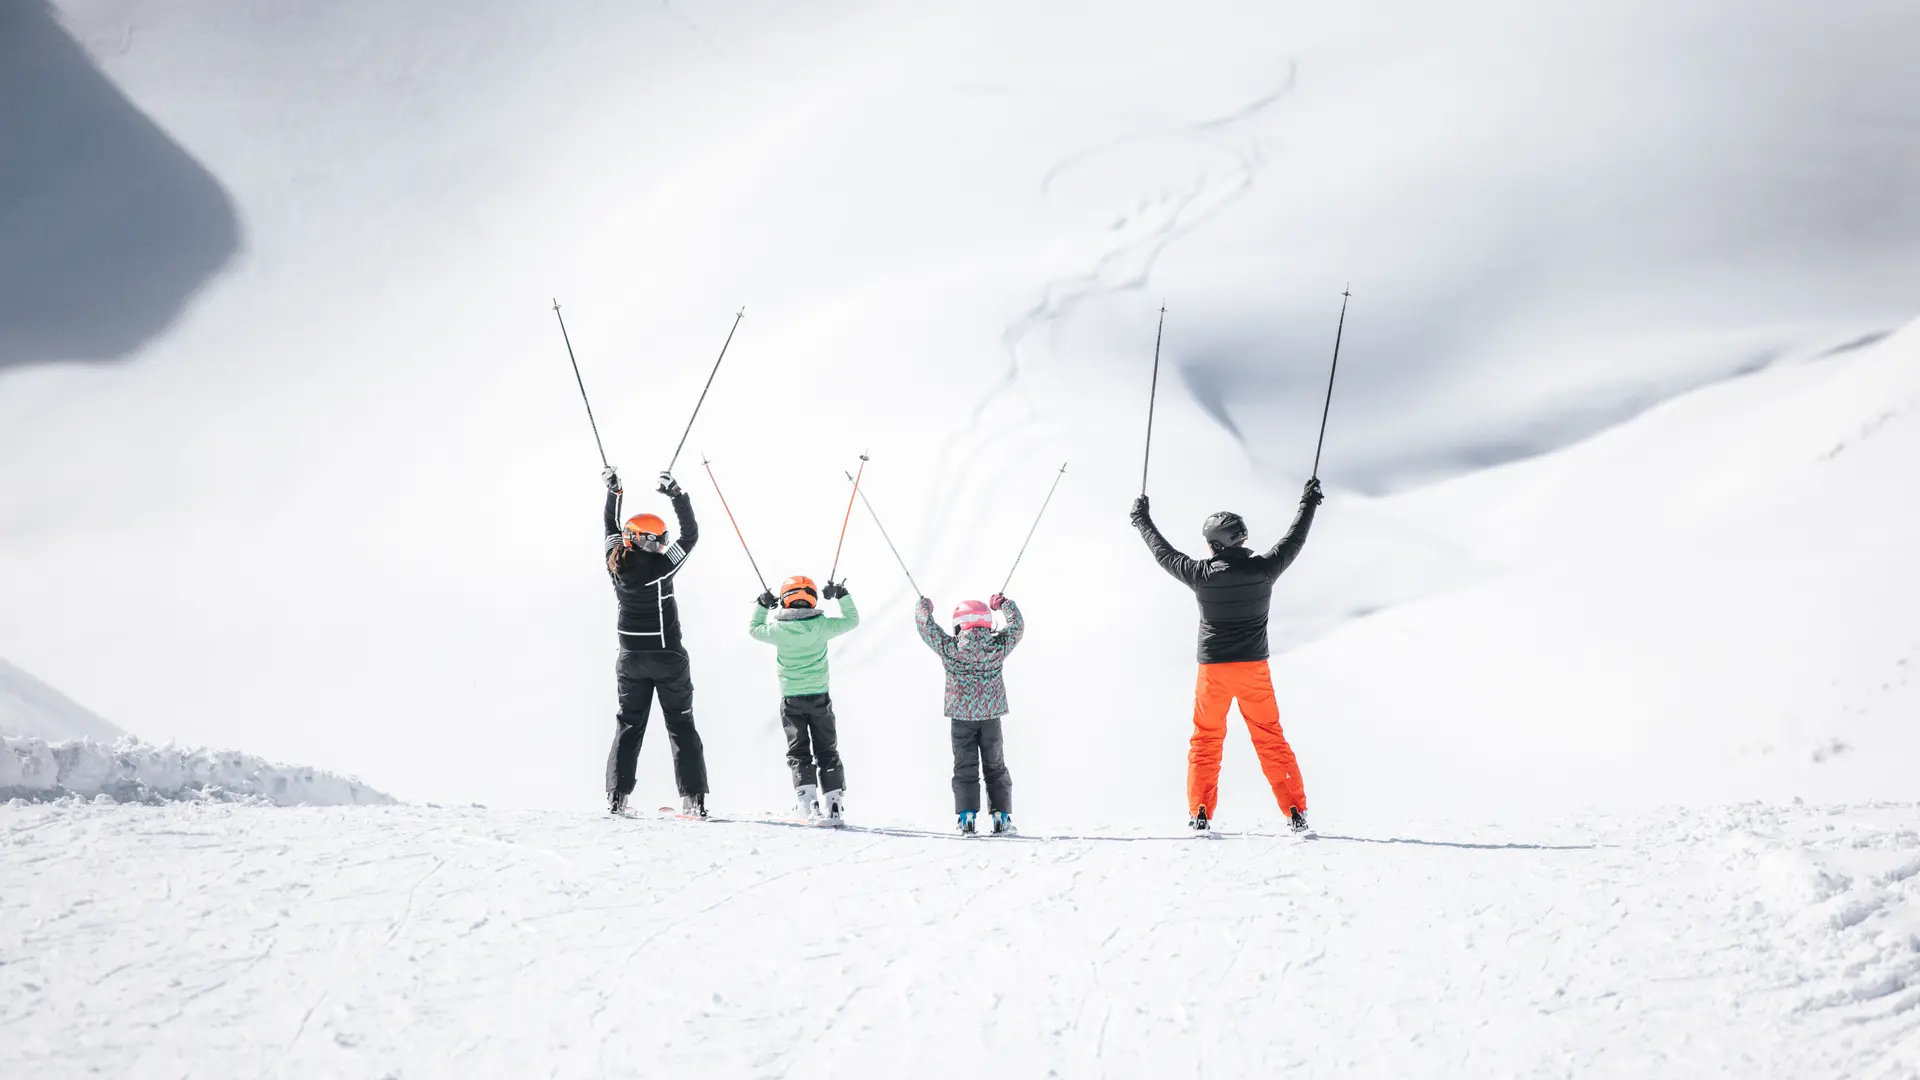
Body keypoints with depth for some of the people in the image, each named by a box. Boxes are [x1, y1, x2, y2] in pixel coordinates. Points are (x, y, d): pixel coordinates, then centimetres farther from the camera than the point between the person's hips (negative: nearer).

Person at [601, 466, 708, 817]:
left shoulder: (617, 564, -4)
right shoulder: (660, 566, -17)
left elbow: (613, 528, 13)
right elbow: (690, 535, -11)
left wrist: (613, 492, 19)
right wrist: (677, 495, -12)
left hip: (631, 657, 4)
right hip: (667, 656, -4)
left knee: (628, 725, 11)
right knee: (681, 726, 3)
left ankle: (616, 797, 2)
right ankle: (693, 798, -3)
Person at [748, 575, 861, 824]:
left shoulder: (778, 630, -10)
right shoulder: (822, 626, -8)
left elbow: (753, 629, 11)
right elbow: (852, 620, 8)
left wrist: (761, 605, 22)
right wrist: (843, 596, 19)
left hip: (791, 699, -1)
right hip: (820, 696, 1)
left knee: (798, 753, 5)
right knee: (827, 752, 10)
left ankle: (808, 803, -12)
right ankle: (835, 805, 4)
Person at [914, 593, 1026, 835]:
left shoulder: (949, 648, -11)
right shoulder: (998, 646, -7)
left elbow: (926, 626, 0)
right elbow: (1017, 625, 11)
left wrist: (923, 606, 22)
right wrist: (1004, 604, 27)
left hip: (961, 716, -1)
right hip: (991, 715, 1)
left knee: (965, 768, 6)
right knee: (995, 768, 12)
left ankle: (967, 816, -5)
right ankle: (1001, 816, 6)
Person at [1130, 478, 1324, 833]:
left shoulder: (1202, 575, -12)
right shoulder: (1262, 570, -9)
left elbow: (1164, 553, 4)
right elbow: (1294, 541, 7)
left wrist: (1141, 520, 19)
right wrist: (1308, 504, 22)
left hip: (1213, 670, -1)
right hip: (1255, 669, 1)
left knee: (1206, 741, 10)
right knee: (1271, 740, 8)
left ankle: (1200, 813, 4)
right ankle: (1296, 813, 4)